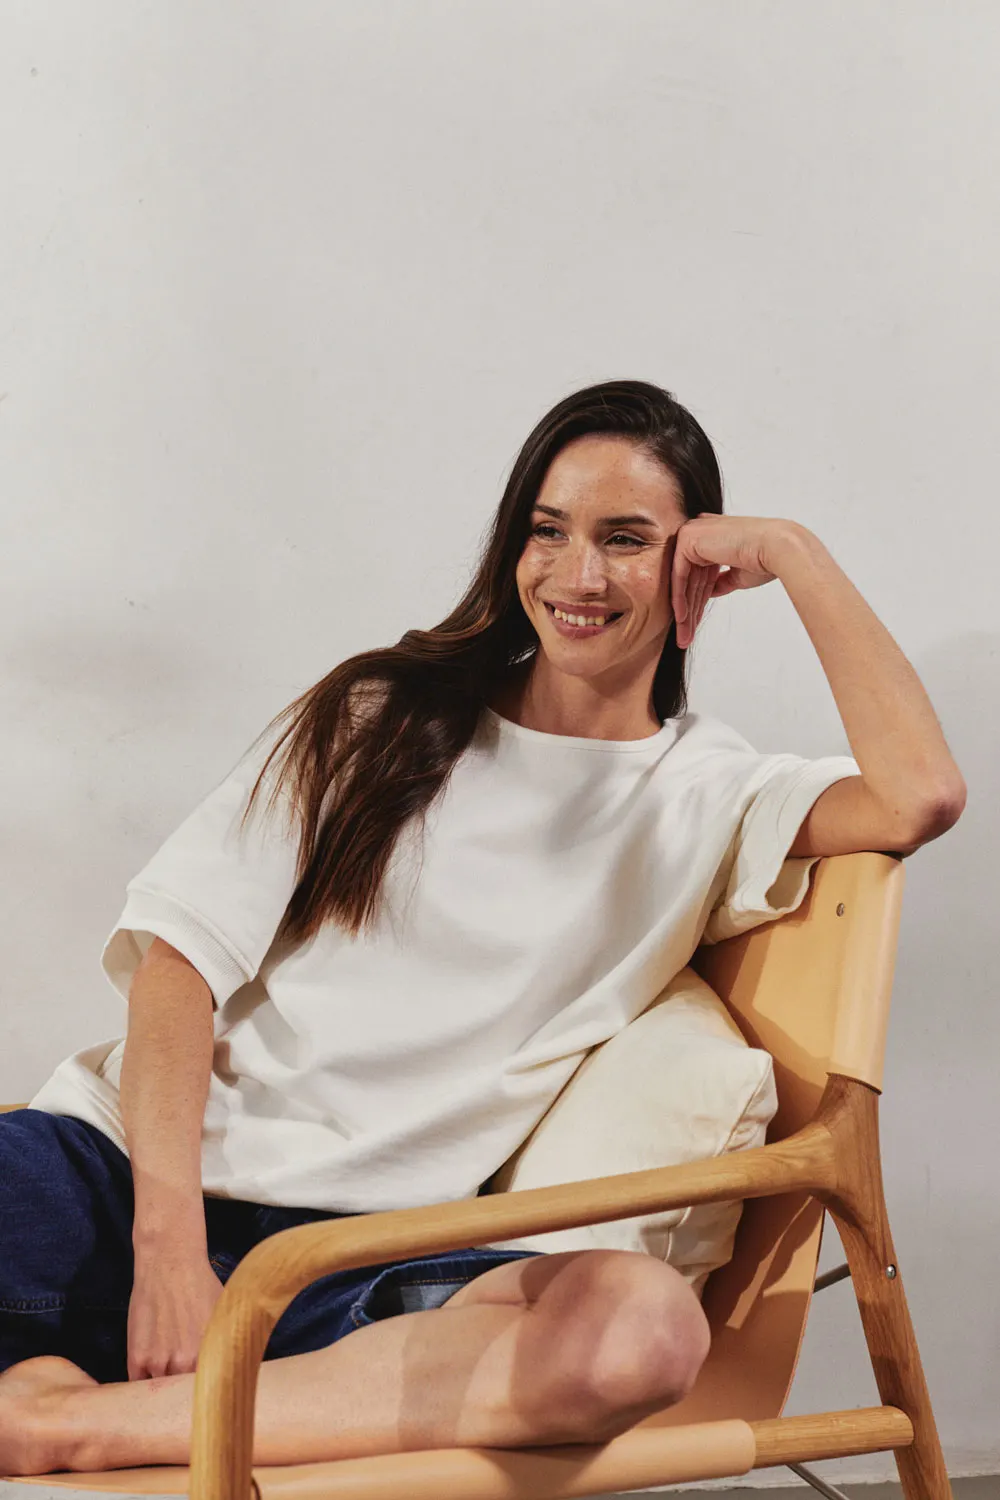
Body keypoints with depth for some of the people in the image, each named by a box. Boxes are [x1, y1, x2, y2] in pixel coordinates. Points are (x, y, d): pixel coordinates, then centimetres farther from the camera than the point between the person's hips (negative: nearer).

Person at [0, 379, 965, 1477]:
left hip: (362, 1253, 1)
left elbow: (920, 797, -9)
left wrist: (794, 554, 1)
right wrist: (167, 1236, -12)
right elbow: (184, 945, 3)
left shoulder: (712, 799, 13)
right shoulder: (388, 713, 13)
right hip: (129, 1163, 0)